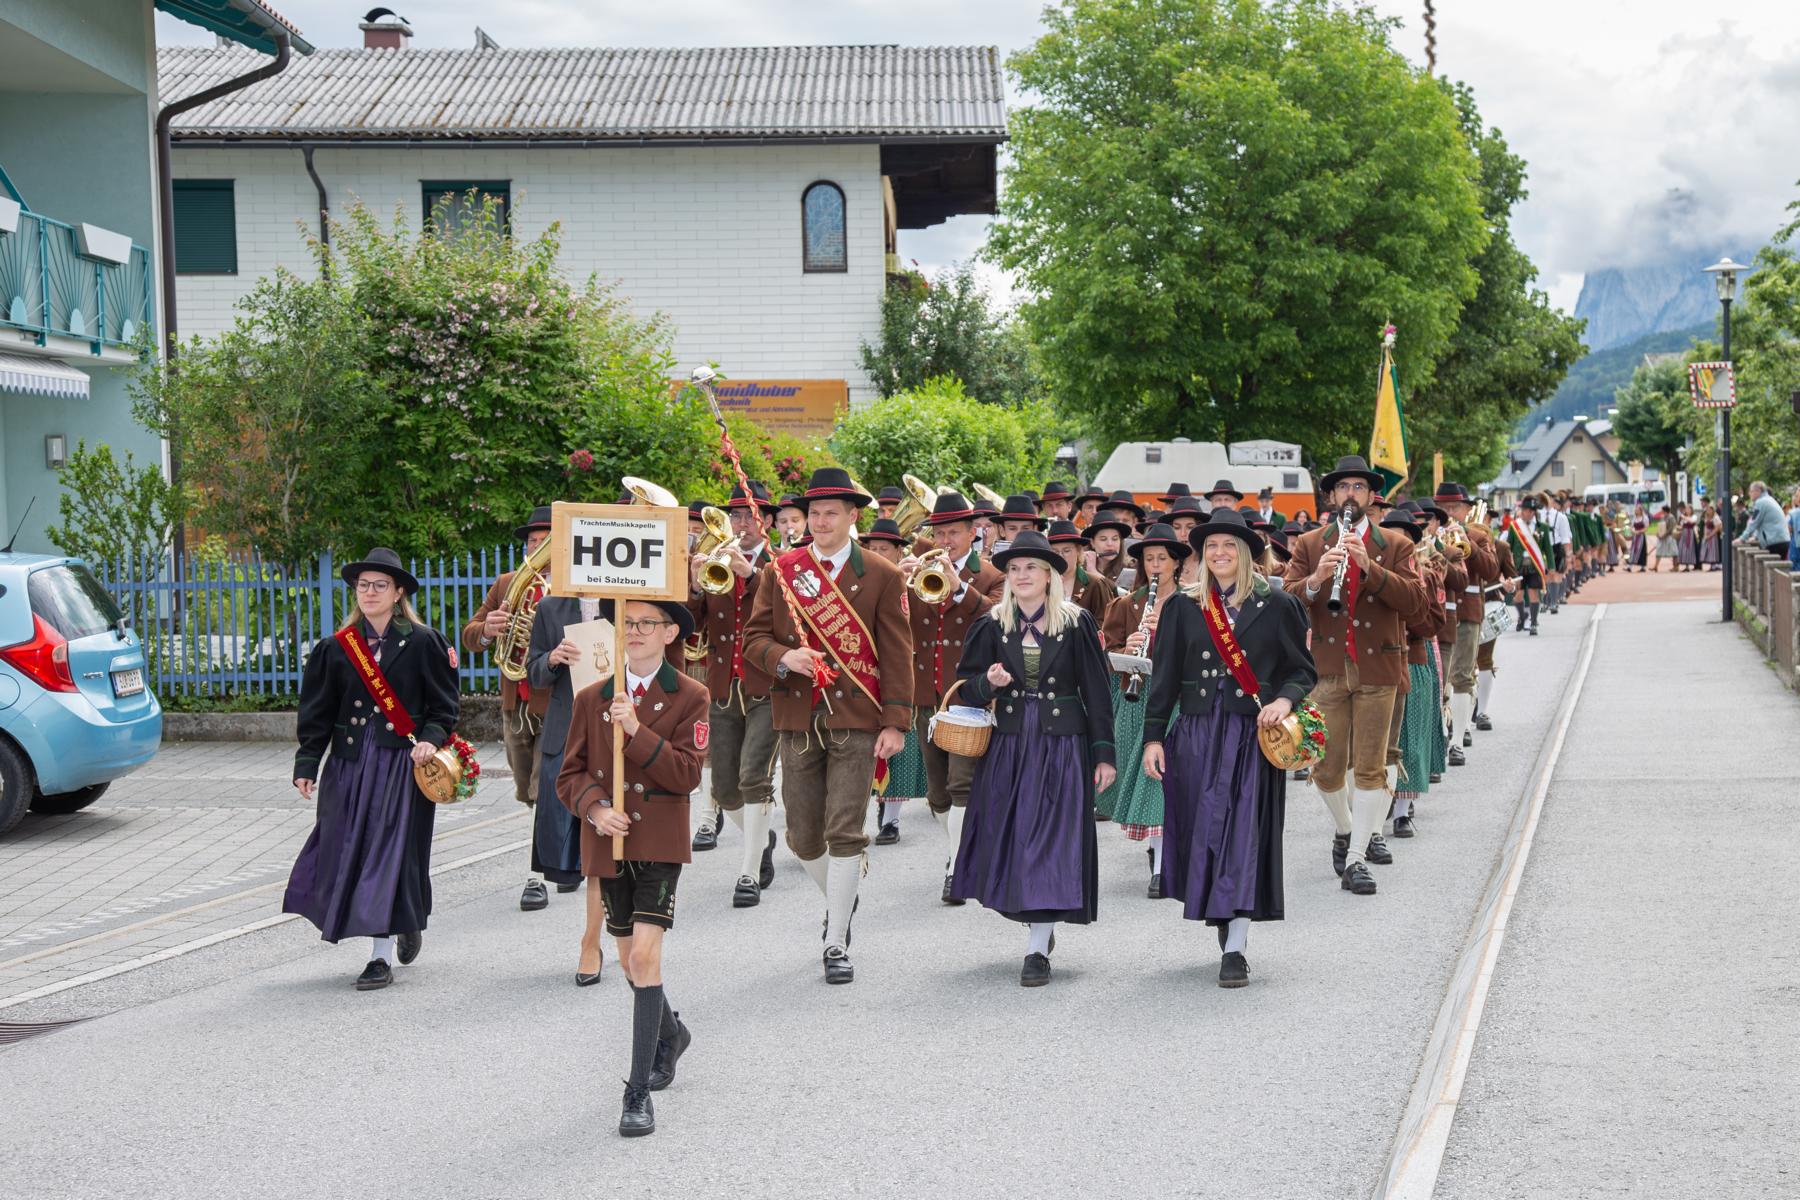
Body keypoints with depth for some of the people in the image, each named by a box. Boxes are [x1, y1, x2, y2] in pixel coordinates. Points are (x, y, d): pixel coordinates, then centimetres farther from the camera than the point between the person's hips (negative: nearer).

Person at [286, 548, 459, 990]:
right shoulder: (337, 647, 7)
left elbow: (443, 706, 1)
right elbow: (316, 712, 8)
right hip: (350, 763, 3)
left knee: (392, 852, -7)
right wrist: (307, 764, 1)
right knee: (345, 850, 2)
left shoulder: (423, 643, -1)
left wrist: (432, 739, -16)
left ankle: (381, 956, 0)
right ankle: (403, 924, 25)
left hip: (403, 764, -3)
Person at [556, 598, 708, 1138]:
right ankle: (671, 1034, 46)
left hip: (660, 843, -4)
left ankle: (639, 1091, -12)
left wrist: (636, 732, -21)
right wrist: (593, 807, -14)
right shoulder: (590, 699, 6)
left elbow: (687, 774, -12)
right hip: (608, 843, 4)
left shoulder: (690, 697, -3)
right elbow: (569, 774, 6)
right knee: (630, 959, 16)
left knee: (645, 955, -15)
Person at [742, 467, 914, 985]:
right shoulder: (781, 572, 8)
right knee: (803, 836, 8)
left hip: (856, 719, -3)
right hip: (798, 719, 3)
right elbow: (754, 637, 8)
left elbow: (897, 654, -1)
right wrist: (784, 657, -14)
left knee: (844, 832, -6)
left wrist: (895, 723, -8)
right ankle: (840, 897, 37)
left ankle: (836, 944, 3)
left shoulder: (882, 577, 1)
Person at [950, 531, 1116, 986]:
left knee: (1051, 840, -7)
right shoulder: (991, 626, 4)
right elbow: (965, 687, 8)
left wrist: (1103, 754, -4)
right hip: (1008, 746, 3)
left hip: (1062, 747, -3)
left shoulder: (1077, 624, -2)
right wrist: (988, 683, -15)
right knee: (1010, 839, 5)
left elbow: (1096, 692, -1)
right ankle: (1041, 926, 28)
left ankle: (1037, 949, -5)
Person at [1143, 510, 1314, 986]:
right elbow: (1164, 677, 8)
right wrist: (1153, 737, 3)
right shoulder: (1182, 607, 8)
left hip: (1253, 733, -2)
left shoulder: (1275, 606, 4)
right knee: (1201, 829, 5)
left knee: (1244, 831, -9)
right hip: (1197, 733, 2)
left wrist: (1284, 700, -12)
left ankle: (1235, 948, -9)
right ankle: (1223, 924, 24)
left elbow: (1303, 669, 8)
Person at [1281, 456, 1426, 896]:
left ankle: (1356, 858, 5)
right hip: (1326, 669, 1)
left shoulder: (1395, 547, 4)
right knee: (1327, 767, 3)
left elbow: (1415, 600, -10)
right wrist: (1316, 579, -24)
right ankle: (1348, 829, 31)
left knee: (1370, 768, -1)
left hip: (1377, 667, -1)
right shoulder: (1309, 545, 6)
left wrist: (1370, 566, -22)